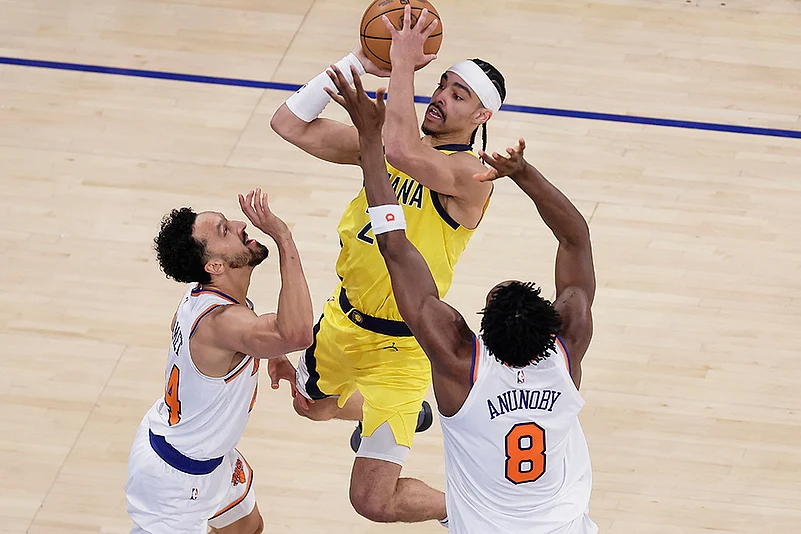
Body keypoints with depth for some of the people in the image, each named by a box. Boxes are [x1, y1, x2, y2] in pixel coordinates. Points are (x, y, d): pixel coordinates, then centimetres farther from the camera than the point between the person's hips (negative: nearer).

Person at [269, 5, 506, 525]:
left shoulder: (469, 173, -25)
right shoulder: (382, 141, -3)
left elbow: (403, 153, -46)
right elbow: (291, 123, -8)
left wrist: (403, 63, -37)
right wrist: (359, 62, -16)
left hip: (399, 345, -8)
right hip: (344, 318, 8)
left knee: (375, 501, -8)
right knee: (313, 405, 37)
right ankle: (403, 415, 66)